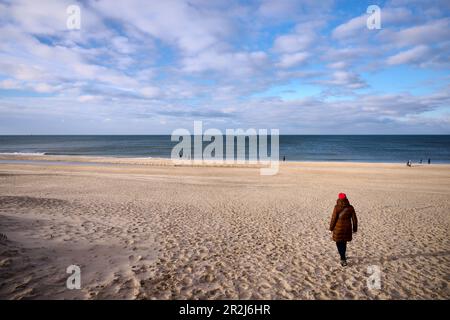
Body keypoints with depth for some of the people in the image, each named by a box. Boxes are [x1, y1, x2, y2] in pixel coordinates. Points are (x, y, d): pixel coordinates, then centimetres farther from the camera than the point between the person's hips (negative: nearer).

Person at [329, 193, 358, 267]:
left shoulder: (337, 208, -17)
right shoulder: (350, 207, -5)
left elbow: (333, 218, -13)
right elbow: (354, 219, 0)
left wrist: (331, 227, 0)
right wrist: (355, 228, 12)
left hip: (338, 228, -4)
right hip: (347, 228, 4)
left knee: (339, 243, 7)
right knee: (344, 242, 22)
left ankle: (343, 260, -3)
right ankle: (343, 256, 37)